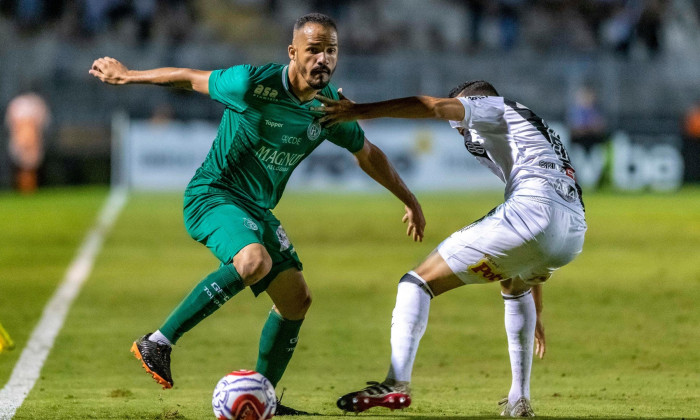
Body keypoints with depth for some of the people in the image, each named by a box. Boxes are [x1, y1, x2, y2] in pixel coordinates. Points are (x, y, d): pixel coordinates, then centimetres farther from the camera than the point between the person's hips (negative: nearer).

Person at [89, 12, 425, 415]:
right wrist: (125, 75, 4)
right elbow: (190, 78, -6)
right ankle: (158, 343, -28)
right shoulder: (254, 84, -20)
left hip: (258, 209, 8)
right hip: (212, 195, -8)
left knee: (297, 298, 4)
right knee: (255, 261, -34)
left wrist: (409, 199, 25)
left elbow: (367, 154, 17)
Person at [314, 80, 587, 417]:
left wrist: (357, 111, -7)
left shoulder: (494, 107, 19)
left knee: (418, 281, -4)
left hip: (532, 213, -9)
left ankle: (397, 383, -24)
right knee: (515, 284, 40)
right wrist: (535, 311, 48)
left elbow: (434, 107, -5)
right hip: (574, 234, 9)